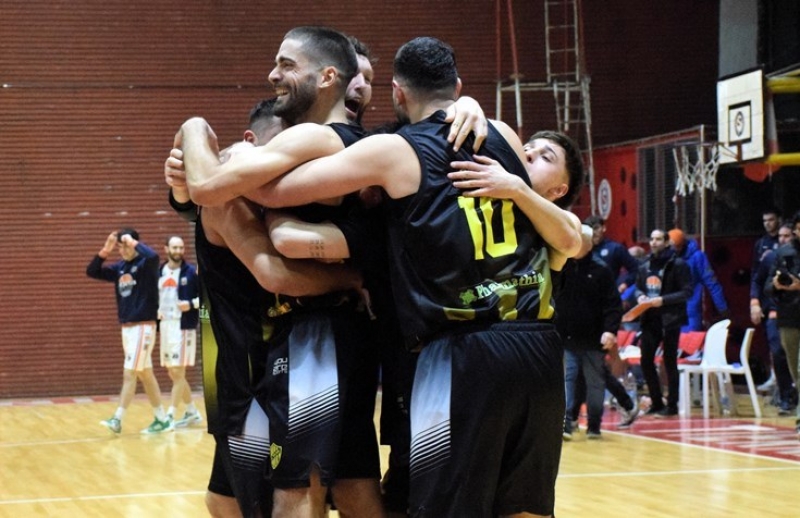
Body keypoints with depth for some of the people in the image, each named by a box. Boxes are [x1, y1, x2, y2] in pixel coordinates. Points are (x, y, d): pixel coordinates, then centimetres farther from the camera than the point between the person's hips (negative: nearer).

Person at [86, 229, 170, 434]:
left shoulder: (145, 264, -10)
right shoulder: (119, 268, 11)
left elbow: (153, 256, -33)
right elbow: (92, 272, 13)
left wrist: (133, 241, -20)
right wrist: (105, 251, 1)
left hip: (143, 327, -8)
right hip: (126, 327, 8)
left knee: (129, 373, -10)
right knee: (145, 374, 10)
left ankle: (117, 419, -10)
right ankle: (162, 419, 15)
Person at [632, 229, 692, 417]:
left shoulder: (677, 265, -6)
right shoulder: (645, 266, 13)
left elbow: (686, 292, -10)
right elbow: (638, 287, 23)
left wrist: (663, 300, -19)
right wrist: (640, 296, 0)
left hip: (669, 320, -6)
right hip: (649, 320, 6)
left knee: (669, 362, 0)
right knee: (646, 361, 5)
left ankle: (671, 405, 8)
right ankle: (656, 402, 17)